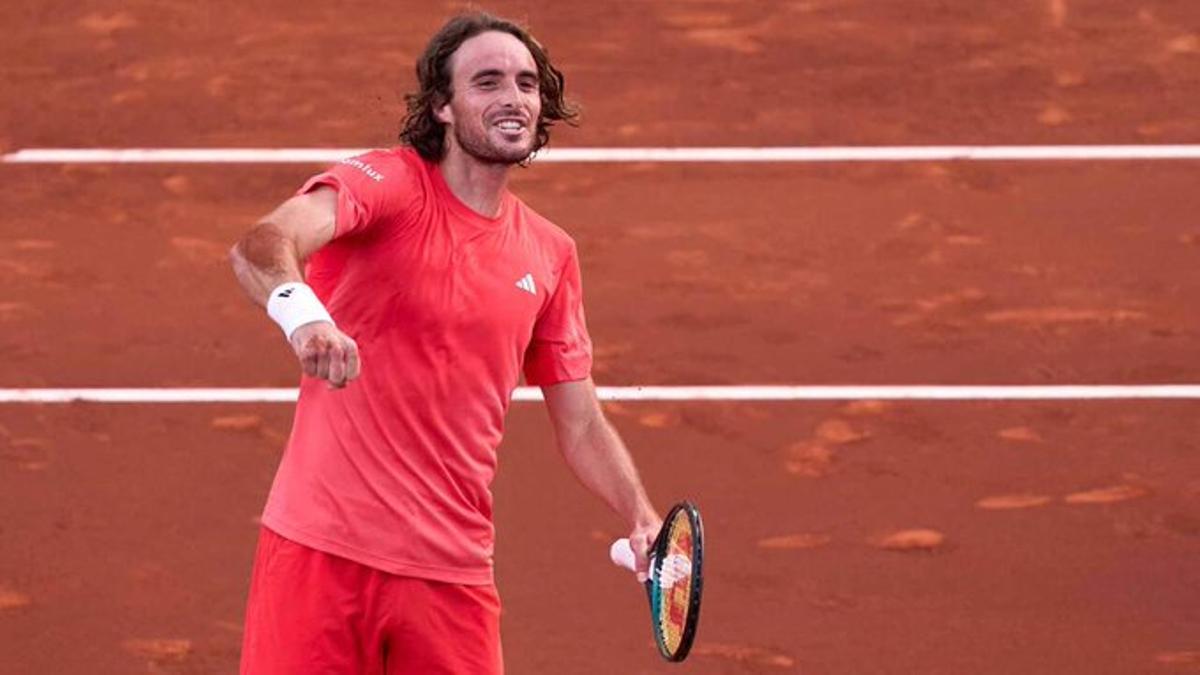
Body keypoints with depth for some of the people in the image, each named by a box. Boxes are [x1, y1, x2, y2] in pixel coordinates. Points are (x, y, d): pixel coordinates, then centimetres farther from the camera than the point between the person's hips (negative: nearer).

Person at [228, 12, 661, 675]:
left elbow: (580, 425, 17)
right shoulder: (386, 183, -6)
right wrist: (300, 311, -49)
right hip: (321, 548, -4)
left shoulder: (551, 255, 11)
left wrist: (642, 519, -1)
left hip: (453, 571, 5)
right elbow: (261, 245, -26)